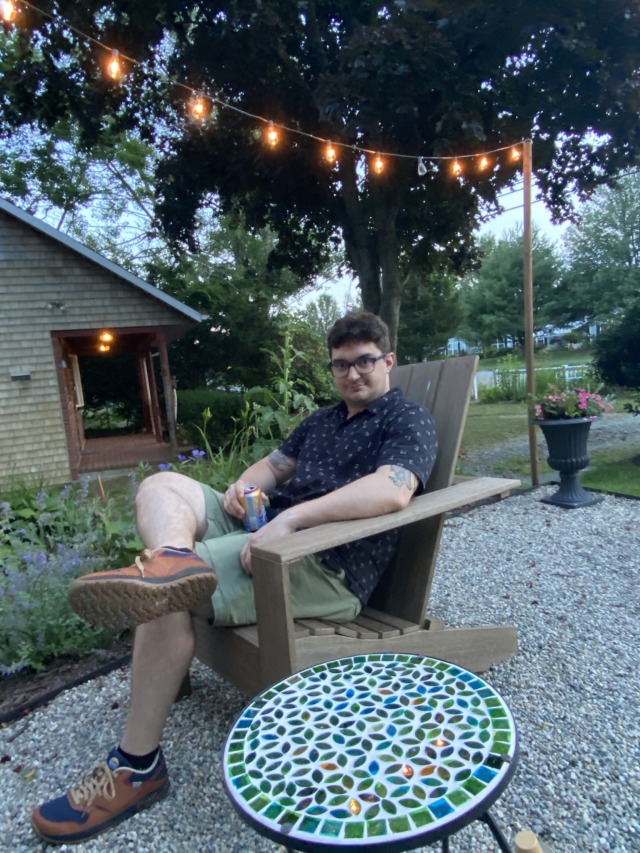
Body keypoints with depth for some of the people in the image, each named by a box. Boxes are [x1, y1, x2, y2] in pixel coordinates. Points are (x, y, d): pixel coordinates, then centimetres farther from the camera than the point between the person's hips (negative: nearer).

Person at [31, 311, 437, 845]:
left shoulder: (409, 421, -3)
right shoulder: (321, 420, 24)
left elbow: (393, 490, -23)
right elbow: (275, 465, 26)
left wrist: (291, 516, -30)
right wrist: (244, 486, 1)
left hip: (329, 566, -9)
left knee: (169, 597, -23)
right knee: (162, 486, 1)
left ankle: (137, 768, -8)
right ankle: (175, 561, -31)